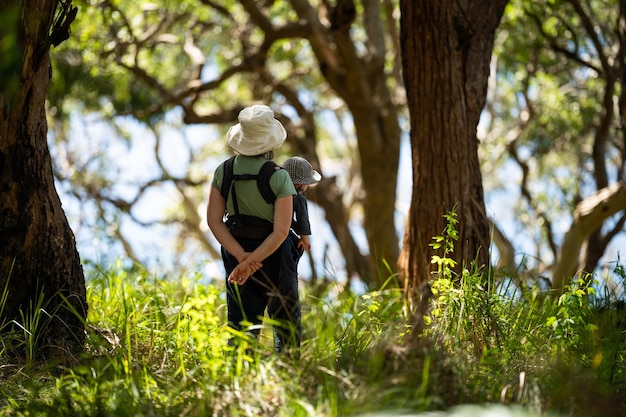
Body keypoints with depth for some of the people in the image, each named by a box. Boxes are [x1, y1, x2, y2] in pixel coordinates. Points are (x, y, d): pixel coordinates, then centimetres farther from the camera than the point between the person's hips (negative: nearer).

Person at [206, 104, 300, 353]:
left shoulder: (224, 171, -5)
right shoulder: (279, 177, -17)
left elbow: (214, 220, -6)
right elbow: (280, 232, -22)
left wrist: (242, 257, -13)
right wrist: (250, 263, -21)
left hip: (236, 254, 4)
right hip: (273, 257, -4)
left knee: (240, 324, 9)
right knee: (287, 325, 13)